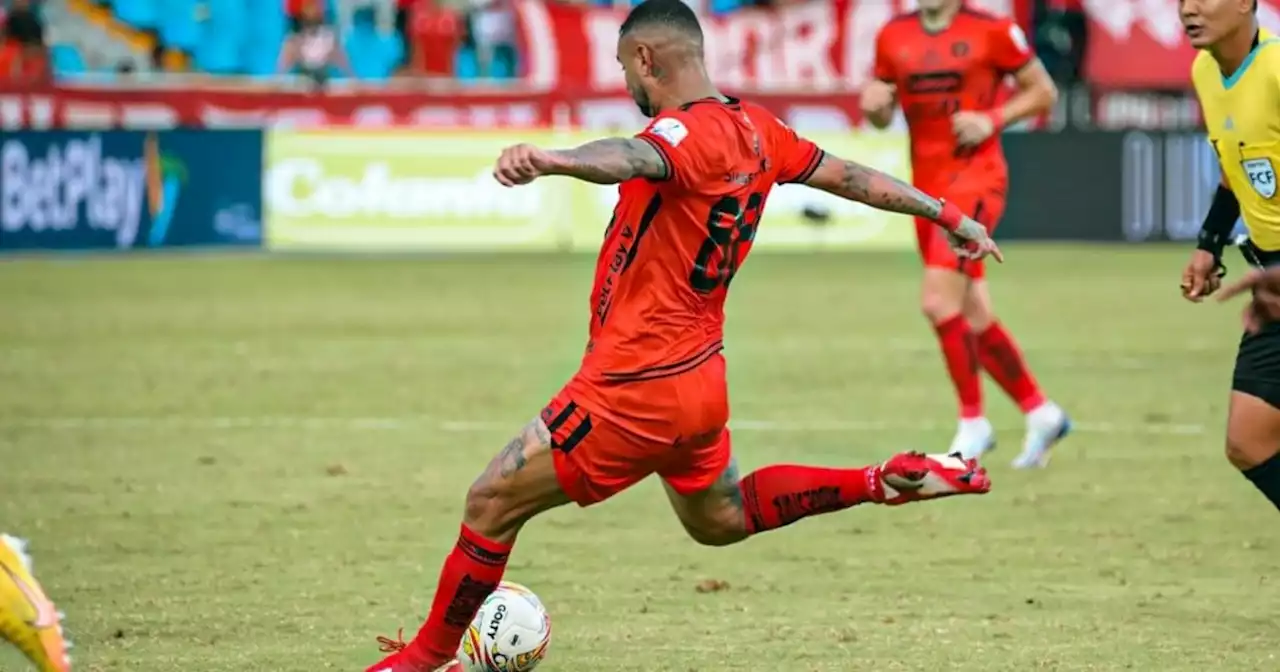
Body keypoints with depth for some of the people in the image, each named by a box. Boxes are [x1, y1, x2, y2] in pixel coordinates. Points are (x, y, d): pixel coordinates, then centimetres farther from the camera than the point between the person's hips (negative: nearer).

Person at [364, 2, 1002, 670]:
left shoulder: (687, 132, -22)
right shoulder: (756, 129, 4)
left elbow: (631, 158, -46)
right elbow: (851, 176, 15)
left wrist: (549, 159, -66)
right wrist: (949, 216, 30)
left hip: (635, 388, -9)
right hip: (698, 378, 9)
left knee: (491, 502, 1)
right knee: (720, 518, 32)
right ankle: (883, 482, 25)